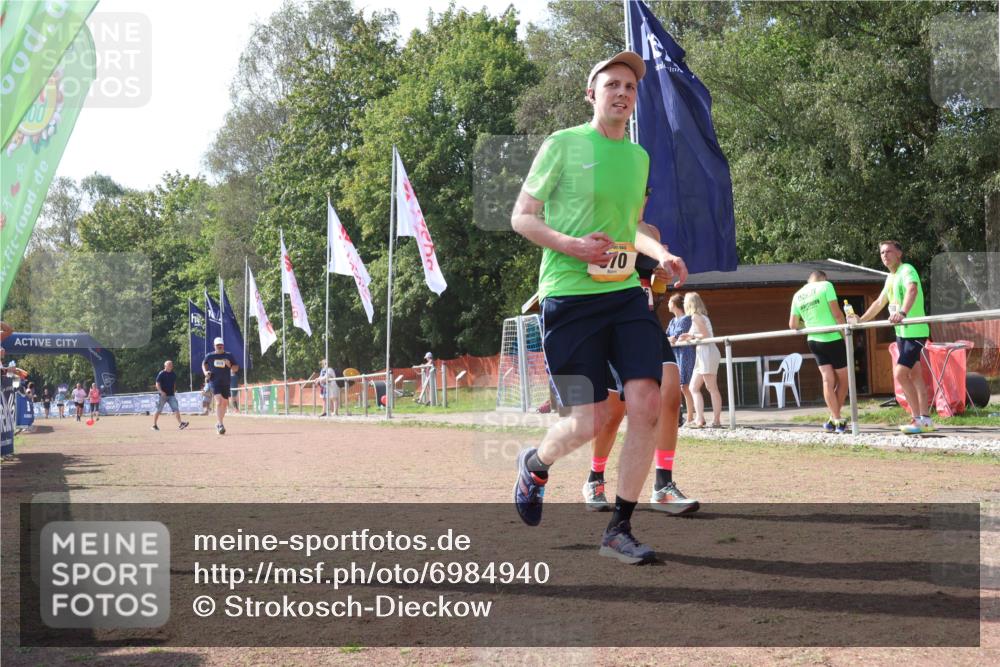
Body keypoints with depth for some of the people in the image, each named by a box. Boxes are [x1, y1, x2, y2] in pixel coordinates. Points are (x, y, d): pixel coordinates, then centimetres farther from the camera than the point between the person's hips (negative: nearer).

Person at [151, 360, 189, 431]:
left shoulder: (173, 374, 11)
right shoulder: (161, 374, -7)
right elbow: (157, 384, -10)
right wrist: (161, 392, -21)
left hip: (171, 395, 5)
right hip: (162, 395, -5)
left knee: (176, 409, -8)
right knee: (158, 410, 2)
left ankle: (180, 424, -13)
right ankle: (154, 425, 11)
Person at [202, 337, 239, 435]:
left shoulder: (229, 356, 4)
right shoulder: (209, 356, 4)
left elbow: (236, 368, 5)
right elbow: (204, 363, 23)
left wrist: (230, 365, -15)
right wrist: (205, 372, 5)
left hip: (226, 383, 3)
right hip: (215, 382, -3)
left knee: (225, 403, 11)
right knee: (219, 402, -19)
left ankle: (219, 423, 30)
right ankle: (220, 424, -23)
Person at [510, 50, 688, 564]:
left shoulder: (639, 156, 15)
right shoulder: (563, 145, -2)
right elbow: (521, 217, -1)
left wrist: (660, 254, 9)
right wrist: (570, 245, -17)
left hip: (625, 292, 5)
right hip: (569, 297, -5)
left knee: (646, 403, -10)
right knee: (590, 420, -7)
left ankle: (619, 530, 4)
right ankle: (535, 465, 30)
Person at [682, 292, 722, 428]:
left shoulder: (696, 317, -9)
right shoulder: (700, 316, 18)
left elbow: (705, 335, -16)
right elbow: (704, 335, 13)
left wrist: (691, 336, -5)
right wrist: (688, 338, 12)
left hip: (707, 353, -10)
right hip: (702, 355, 10)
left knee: (712, 388, -9)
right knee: (694, 387, 8)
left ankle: (716, 420, -9)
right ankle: (699, 419, 5)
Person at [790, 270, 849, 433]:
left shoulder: (797, 295, 10)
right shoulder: (826, 285, -3)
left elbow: (793, 325, 9)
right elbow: (836, 313, -11)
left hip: (814, 341, 5)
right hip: (833, 339, -5)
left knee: (828, 380, 6)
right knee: (843, 380, 8)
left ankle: (836, 420, 0)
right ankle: (834, 419, 8)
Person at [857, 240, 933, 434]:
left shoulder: (907, 270, -13)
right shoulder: (890, 277, 15)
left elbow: (912, 290, -33)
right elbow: (879, 303, 28)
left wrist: (902, 312, -50)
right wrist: (860, 321, 29)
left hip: (914, 332, -9)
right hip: (901, 332, 9)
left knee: (900, 374, -14)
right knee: (915, 377, 10)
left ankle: (919, 419, -6)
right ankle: (925, 419, 14)